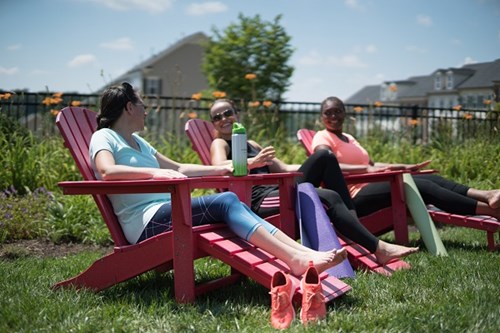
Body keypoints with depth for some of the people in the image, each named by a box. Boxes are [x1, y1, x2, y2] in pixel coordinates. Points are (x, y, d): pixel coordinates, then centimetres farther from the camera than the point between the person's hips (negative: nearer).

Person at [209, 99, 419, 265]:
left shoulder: (251, 144, 28)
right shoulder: (219, 144, 5)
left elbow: (284, 168, 25)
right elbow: (219, 167, -19)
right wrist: (252, 162, -38)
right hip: (258, 200, -7)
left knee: (325, 157, -8)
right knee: (330, 198, -25)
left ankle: (353, 222, -14)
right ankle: (378, 249, -22)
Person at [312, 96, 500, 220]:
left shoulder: (348, 138, 24)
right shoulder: (322, 138, -2)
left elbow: (371, 164, 25)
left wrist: (403, 167, 14)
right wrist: (367, 169, -29)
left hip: (371, 188, 9)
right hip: (356, 196, -9)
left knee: (430, 178, -9)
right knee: (421, 186, -22)